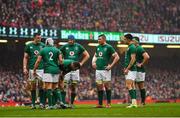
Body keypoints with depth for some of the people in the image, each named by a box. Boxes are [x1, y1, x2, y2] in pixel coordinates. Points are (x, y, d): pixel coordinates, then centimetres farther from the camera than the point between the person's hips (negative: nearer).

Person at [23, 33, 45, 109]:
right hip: (32, 68, 0)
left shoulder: (43, 45, 8)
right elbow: (25, 57, 7)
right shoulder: (29, 46, 6)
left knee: (41, 85, -4)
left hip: (41, 68, 0)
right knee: (33, 86, 2)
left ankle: (41, 103, 1)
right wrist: (24, 68, -2)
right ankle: (33, 103, 7)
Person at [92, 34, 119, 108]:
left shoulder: (108, 47, -6)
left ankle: (108, 103, 2)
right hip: (98, 69, 6)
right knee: (99, 86, 5)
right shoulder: (98, 47, 14)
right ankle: (100, 103, 8)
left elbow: (117, 57, -7)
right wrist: (93, 62, 10)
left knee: (107, 85, -3)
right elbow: (95, 56, 30)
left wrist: (111, 65, -12)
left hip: (105, 69, -6)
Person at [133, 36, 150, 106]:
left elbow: (147, 57, -25)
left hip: (139, 70, -10)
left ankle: (143, 102, -1)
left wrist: (141, 64, -18)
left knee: (141, 86, -5)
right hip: (134, 70, 10)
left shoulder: (139, 49, -13)